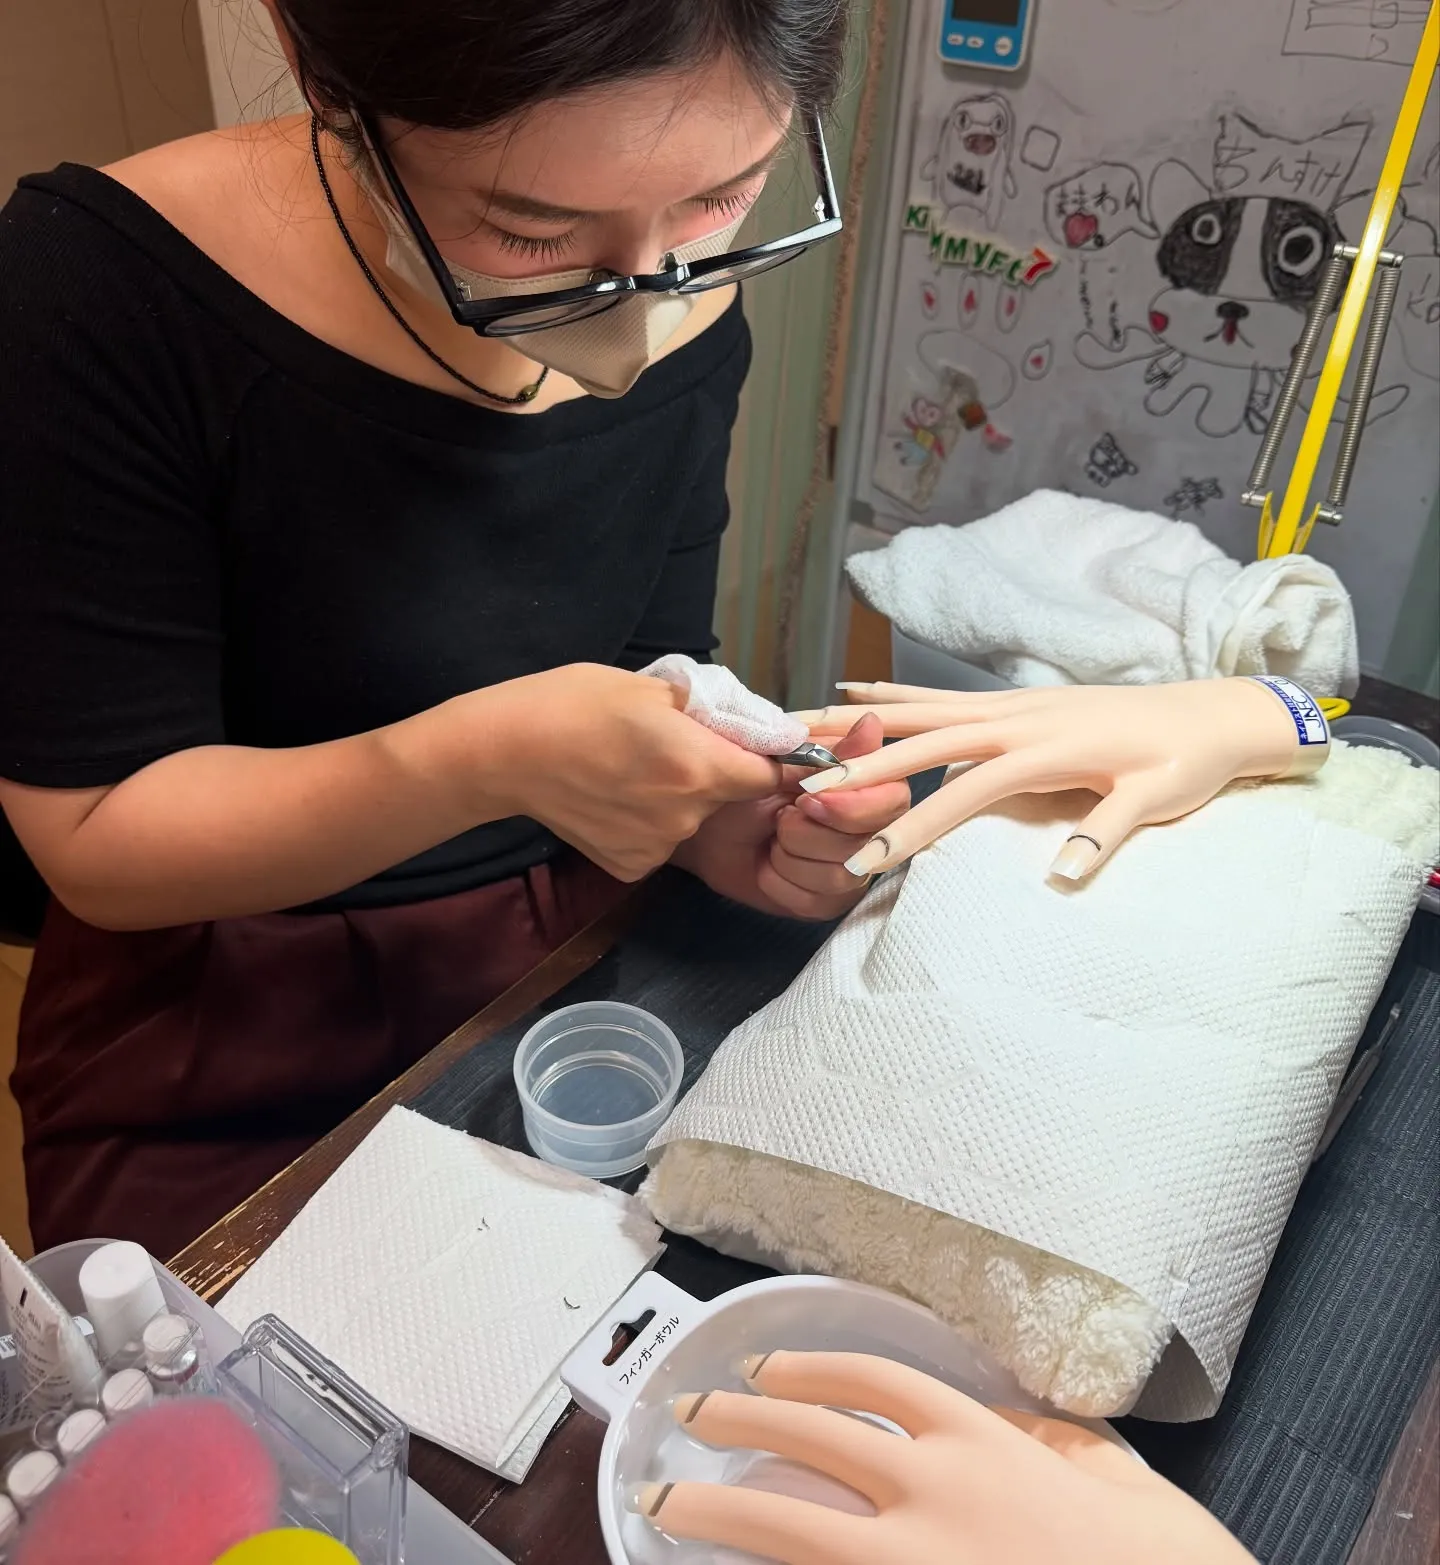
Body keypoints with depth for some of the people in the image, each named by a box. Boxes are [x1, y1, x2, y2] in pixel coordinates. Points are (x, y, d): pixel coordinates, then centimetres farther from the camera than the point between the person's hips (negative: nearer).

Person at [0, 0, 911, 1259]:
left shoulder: (690, 320, -7)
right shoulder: (115, 289, -21)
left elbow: (652, 701, 0)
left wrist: (725, 825, -21)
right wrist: (488, 758, -31)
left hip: (568, 979, 3)